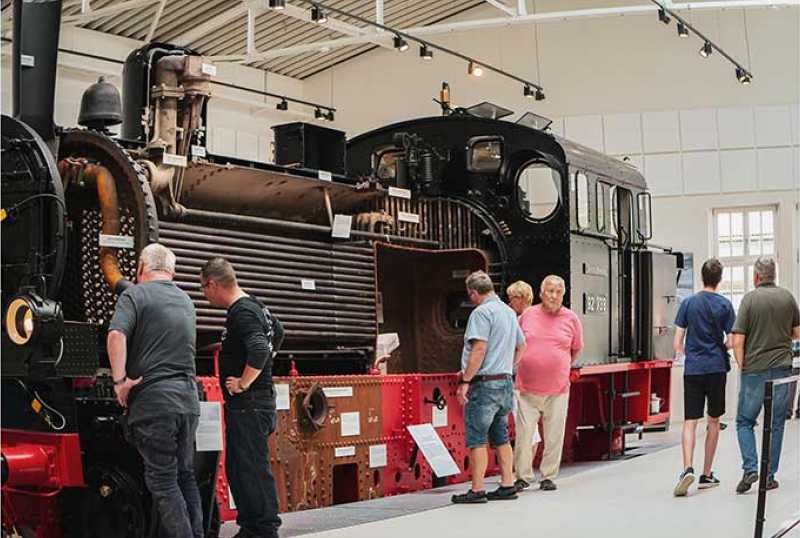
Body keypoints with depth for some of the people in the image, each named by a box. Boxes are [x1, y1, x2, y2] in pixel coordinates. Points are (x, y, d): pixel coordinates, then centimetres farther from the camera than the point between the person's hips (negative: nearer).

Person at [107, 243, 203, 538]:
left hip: (153, 398, -6)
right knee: (185, 475, 16)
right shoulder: (186, 300, 18)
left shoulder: (135, 294, -4)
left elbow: (117, 335, -19)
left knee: (162, 480, -2)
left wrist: (120, 380, -16)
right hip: (189, 397, 6)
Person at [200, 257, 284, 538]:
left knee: (253, 468, -6)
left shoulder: (241, 313, -17)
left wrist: (243, 383, -21)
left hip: (249, 405, -10)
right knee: (237, 468, 16)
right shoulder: (255, 306, 14)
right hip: (251, 405, 10)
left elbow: (260, 350, -32)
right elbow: (277, 333, 32)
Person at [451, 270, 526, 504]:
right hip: (505, 382, 9)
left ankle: (477, 490, -3)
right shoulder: (509, 312, 15)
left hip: (484, 383, -9)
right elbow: (521, 346, 24)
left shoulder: (481, 312, -13)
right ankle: (507, 486, 15)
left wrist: (465, 380, -18)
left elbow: (479, 349, -21)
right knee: (501, 437, 14)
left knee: (477, 438, -4)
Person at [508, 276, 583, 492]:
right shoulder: (527, 315, 4)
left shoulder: (571, 318, 3)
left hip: (557, 389, 0)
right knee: (524, 432, -1)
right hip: (527, 387, 0)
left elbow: (576, 349, 16)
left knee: (554, 434, 4)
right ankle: (522, 476, 10)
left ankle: (548, 477, 16)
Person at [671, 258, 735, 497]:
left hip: (693, 369, 0)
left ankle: (688, 469, -21)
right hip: (717, 368, 0)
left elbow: (677, 343, 0)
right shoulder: (725, 305, -2)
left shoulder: (688, 303, 0)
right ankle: (706, 475, 15)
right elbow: (730, 342, -3)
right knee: (713, 421, 11)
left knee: (690, 422, -1)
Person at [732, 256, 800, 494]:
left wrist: (742, 366, 2)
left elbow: (737, 340, -11)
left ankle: (750, 468, -7)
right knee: (775, 424, 10)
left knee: (744, 421, 8)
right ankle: (769, 476, 11)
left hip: (754, 370, -3)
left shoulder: (750, 299, -8)